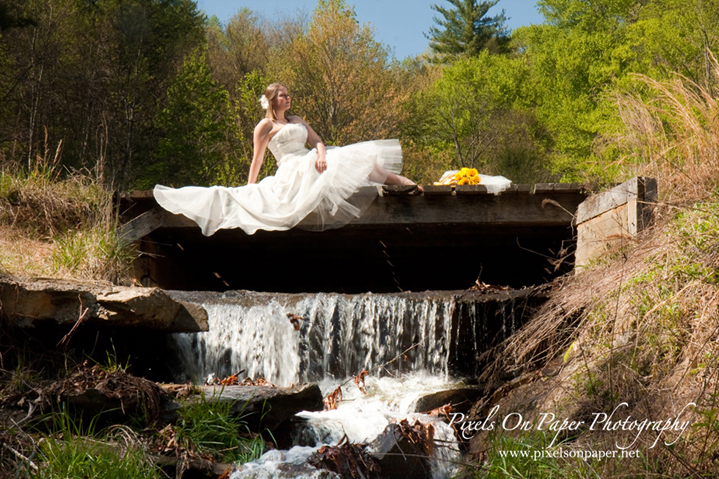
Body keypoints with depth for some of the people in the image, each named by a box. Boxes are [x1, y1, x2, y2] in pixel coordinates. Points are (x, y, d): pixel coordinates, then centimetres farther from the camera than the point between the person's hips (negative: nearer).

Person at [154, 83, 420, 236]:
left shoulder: (297, 121, 23)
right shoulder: (265, 126, 2)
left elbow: (317, 142, 12)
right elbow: (257, 159, 0)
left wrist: (321, 155, -11)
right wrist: (250, 189, -5)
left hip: (312, 164, 5)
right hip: (292, 171, -5)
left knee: (358, 160, -8)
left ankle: (400, 181, -14)